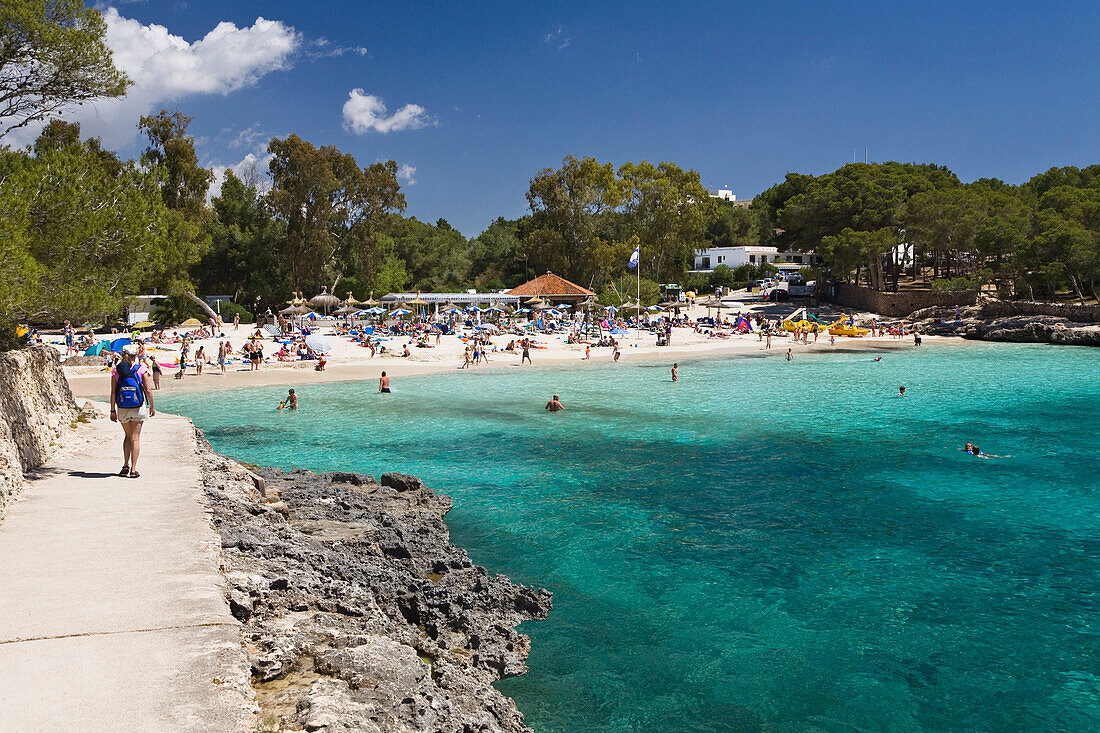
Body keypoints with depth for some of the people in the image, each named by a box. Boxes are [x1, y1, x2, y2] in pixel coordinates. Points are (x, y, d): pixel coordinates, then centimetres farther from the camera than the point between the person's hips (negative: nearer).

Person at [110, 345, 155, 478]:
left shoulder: (116, 370, -2)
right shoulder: (141, 369, -7)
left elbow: (113, 392, -2)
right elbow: (148, 390, -6)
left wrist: (113, 410, 5)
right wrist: (152, 407, 5)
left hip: (122, 409, 2)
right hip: (138, 407, -2)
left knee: (127, 436, 20)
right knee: (135, 438, 4)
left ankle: (126, 466, 16)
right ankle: (133, 470, 2)